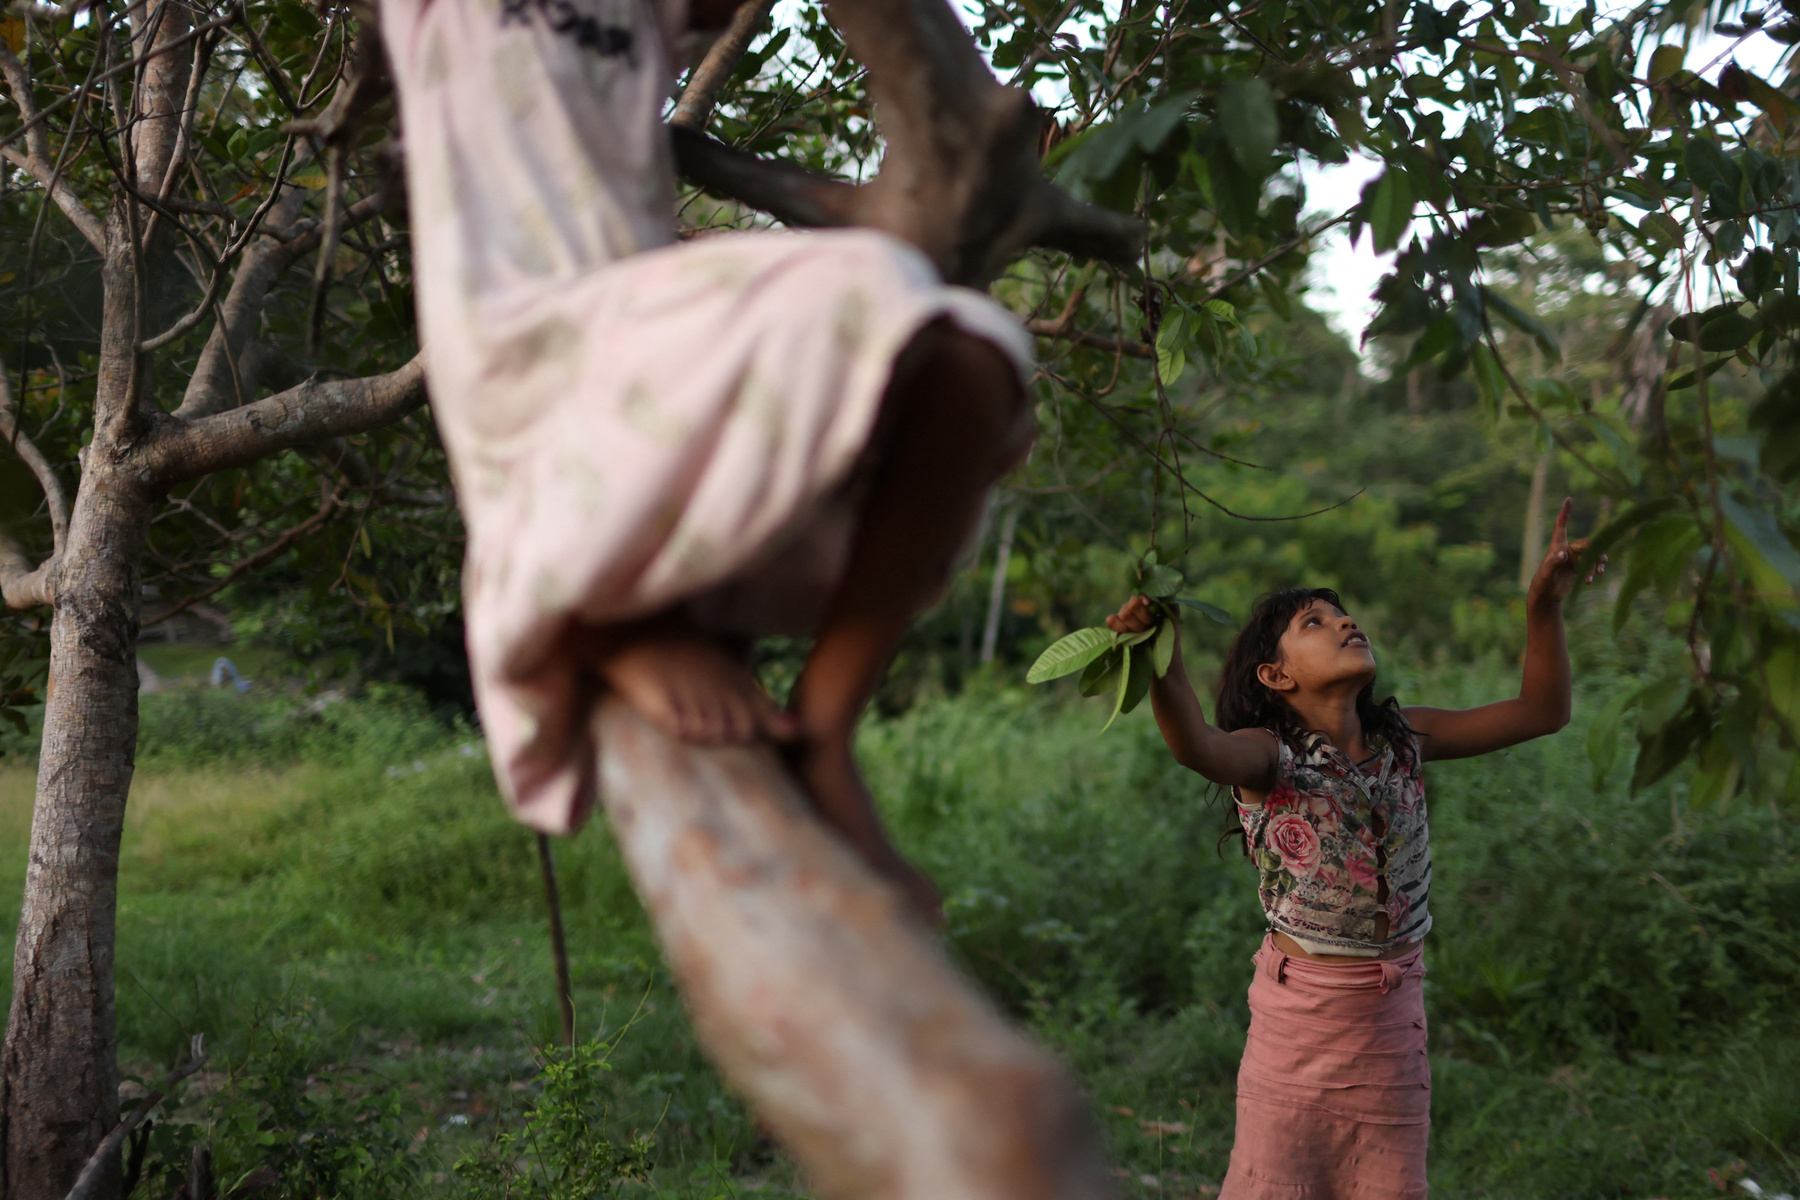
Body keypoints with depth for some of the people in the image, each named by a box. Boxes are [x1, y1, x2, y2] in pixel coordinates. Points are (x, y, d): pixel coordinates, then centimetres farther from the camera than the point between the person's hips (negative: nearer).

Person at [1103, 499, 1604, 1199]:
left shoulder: (1402, 739, 1)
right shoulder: (1270, 754, -15)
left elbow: (1542, 711, 4)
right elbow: (1197, 748, -39)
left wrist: (1544, 606, -10)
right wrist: (1163, 662, -60)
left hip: (1395, 1010, 5)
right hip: (1302, 1006, -4)